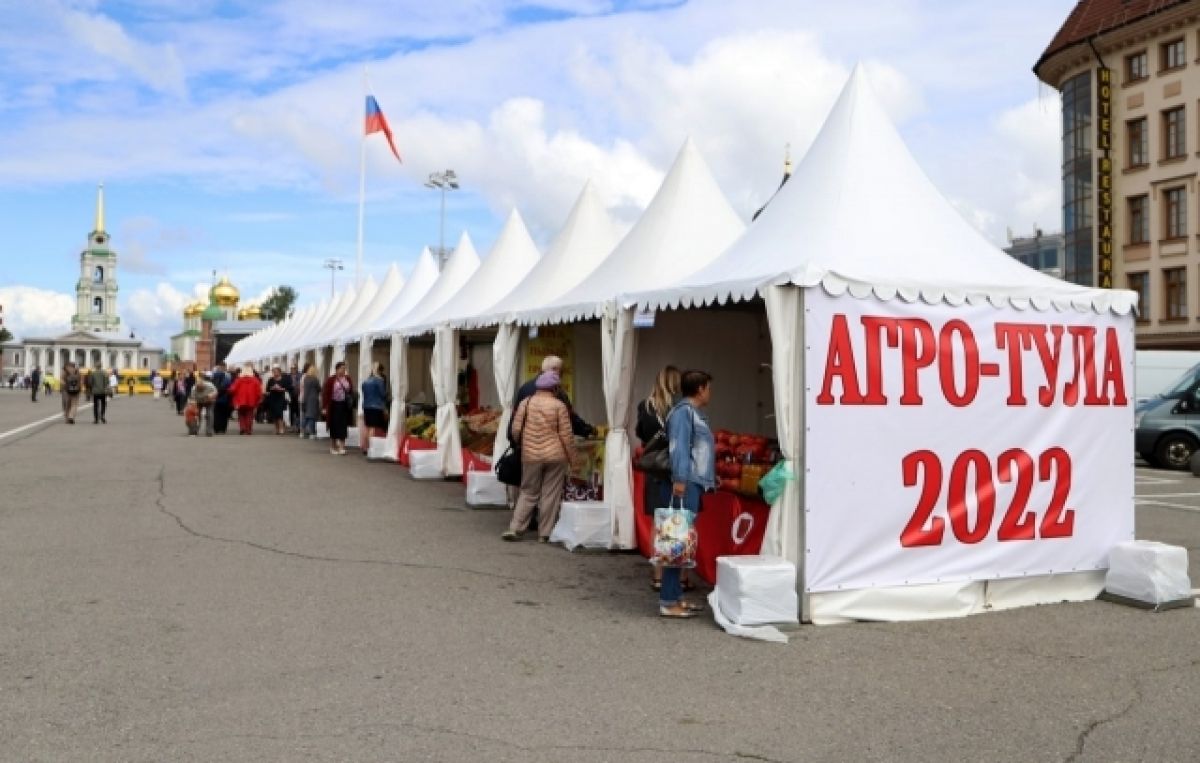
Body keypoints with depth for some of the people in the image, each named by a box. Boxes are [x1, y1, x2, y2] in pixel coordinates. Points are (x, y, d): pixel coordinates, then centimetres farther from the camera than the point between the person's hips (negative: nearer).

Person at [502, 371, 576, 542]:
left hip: (530, 456, 3)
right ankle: (545, 533, 8)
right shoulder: (559, 405, -5)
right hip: (556, 457, -2)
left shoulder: (525, 403, 1)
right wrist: (571, 457, 4)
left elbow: (516, 430, 2)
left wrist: (520, 445, 20)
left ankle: (514, 529, 6)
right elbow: (566, 435, -5)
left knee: (528, 493, 13)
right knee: (550, 495, 5)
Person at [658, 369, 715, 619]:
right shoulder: (683, 411, -10)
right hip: (686, 483, -10)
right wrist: (679, 479, -27)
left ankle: (676, 595, 19)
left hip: (695, 483, 10)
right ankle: (668, 601, -8)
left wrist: (710, 478, 22)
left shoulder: (695, 413, 20)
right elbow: (679, 447, -19)